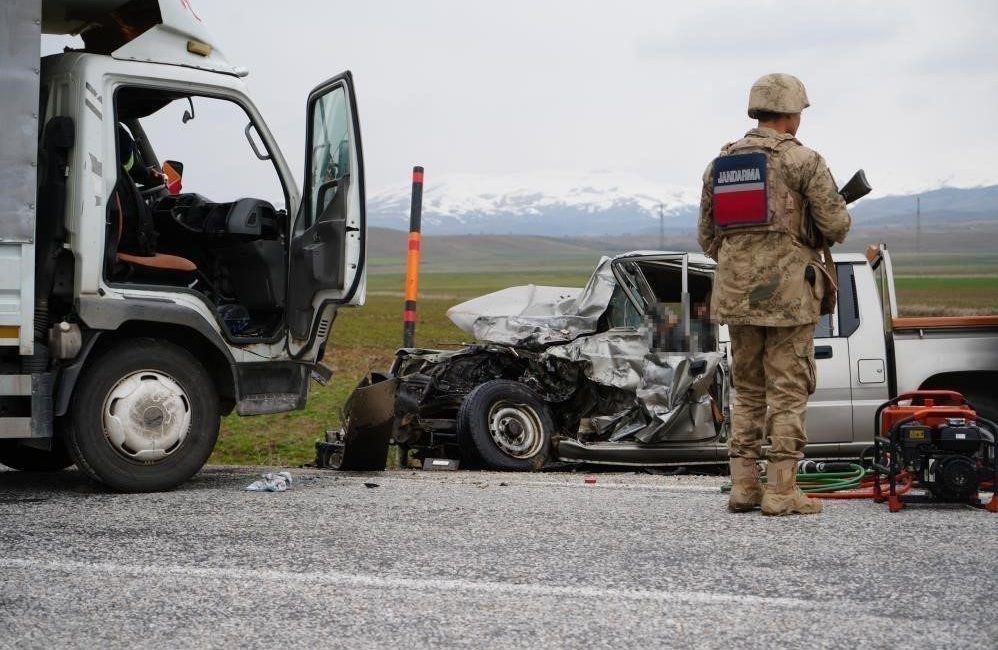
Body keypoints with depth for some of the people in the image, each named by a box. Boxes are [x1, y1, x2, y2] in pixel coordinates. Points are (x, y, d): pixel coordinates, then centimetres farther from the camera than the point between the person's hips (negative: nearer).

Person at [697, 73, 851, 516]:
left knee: (747, 391, 14)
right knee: (788, 392, 0)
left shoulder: (720, 164, 10)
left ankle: (743, 486, 13)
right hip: (789, 292, -5)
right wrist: (835, 225, 13)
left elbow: (706, 235, 14)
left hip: (736, 293, 6)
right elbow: (836, 226, -10)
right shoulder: (802, 160, -8)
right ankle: (781, 491, -2)